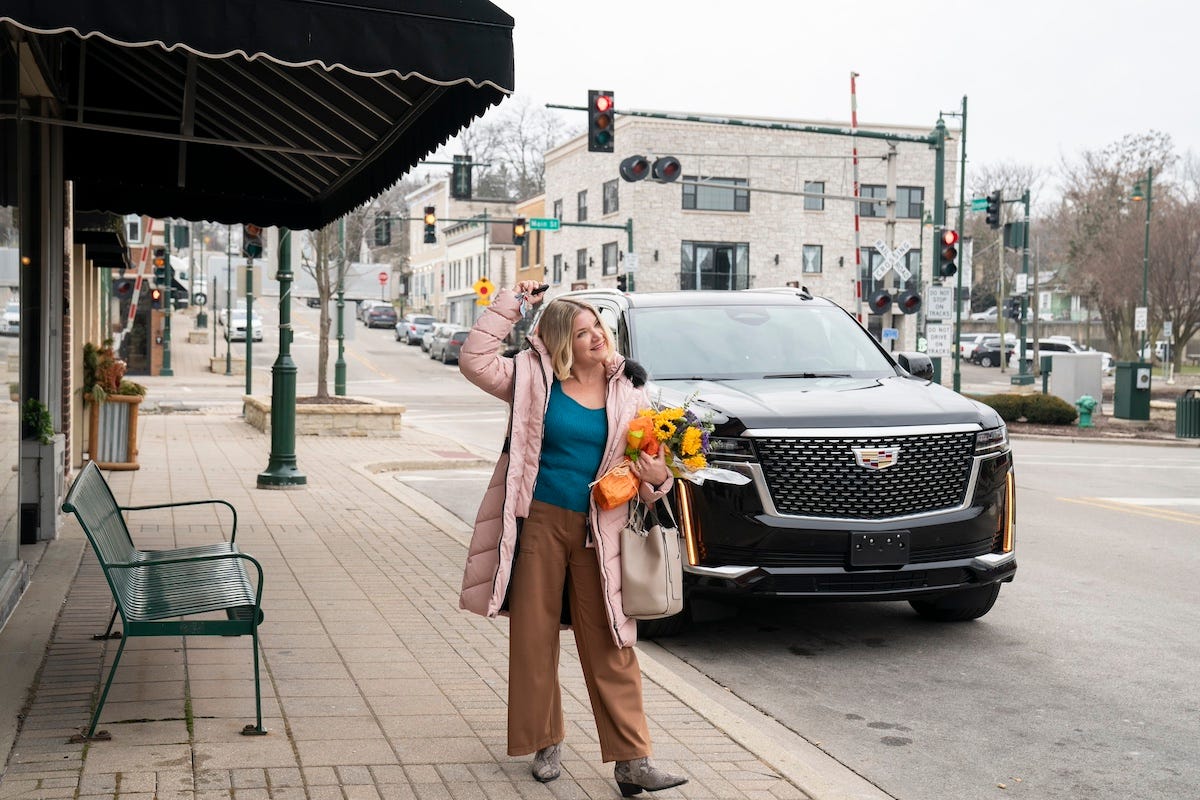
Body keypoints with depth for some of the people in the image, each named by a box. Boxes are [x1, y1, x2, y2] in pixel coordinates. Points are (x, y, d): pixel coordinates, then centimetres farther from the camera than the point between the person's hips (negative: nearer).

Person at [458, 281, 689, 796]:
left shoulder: (627, 389, 5)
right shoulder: (534, 379, 0)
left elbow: (647, 460, 10)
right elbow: (475, 360, -9)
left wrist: (656, 478, -12)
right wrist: (511, 305, -8)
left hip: (597, 532, 1)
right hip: (540, 522, 0)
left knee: (610, 647, -1)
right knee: (534, 637, 7)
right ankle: (546, 743, 23)